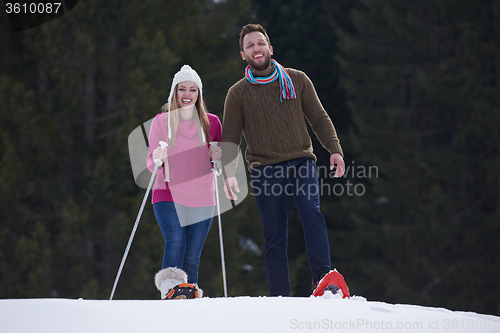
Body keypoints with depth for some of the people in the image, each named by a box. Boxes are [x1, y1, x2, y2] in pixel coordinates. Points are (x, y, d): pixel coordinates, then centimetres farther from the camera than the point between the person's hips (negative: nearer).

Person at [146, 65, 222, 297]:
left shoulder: (211, 123, 9)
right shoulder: (161, 121, 5)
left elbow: (218, 163, 18)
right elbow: (152, 164, 7)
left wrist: (218, 157, -4)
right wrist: (157, 159, -15)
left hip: (201, 199, 2)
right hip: (168, 195, -2)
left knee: (192, 259, 0)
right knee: (175, 244, -22)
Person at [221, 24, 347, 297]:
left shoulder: (297, 80, 11)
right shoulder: (238, 94, 9)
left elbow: (319, 118, 14)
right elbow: (229, 138, 8)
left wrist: (335, 150, -1)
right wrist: (229, 174, -8)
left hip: (301, 163, 0)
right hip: (265, 169, 0)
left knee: (312, 215, -24)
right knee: (274, 239, -3)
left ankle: (323, 278, -30)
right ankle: (279, 300, -2)